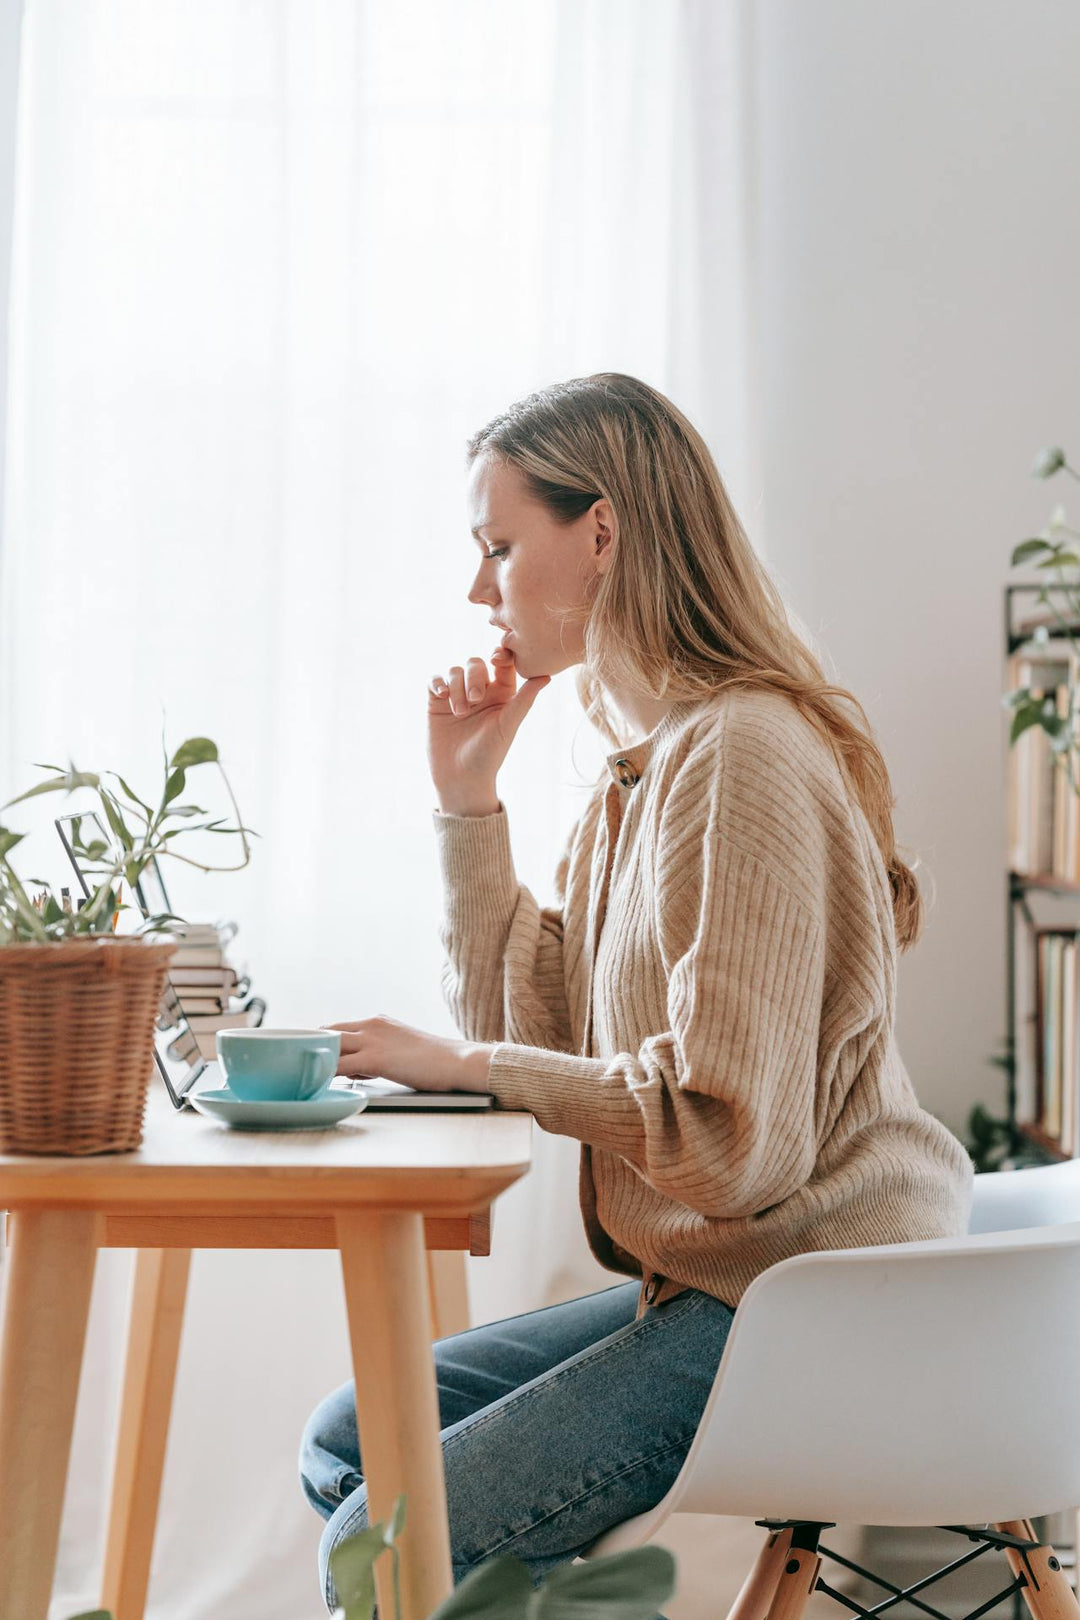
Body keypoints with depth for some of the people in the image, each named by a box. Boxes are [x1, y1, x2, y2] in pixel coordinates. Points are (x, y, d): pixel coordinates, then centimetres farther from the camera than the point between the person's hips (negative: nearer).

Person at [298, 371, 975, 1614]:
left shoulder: (740, 755, -19)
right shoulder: (641, 764, 11)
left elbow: (733, 1135, -23)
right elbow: (524, 1032, 13)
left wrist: (462, 1064, -14)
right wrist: (466, 800, 7)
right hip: (707, 1281, 9)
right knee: (347, 1442, 10)